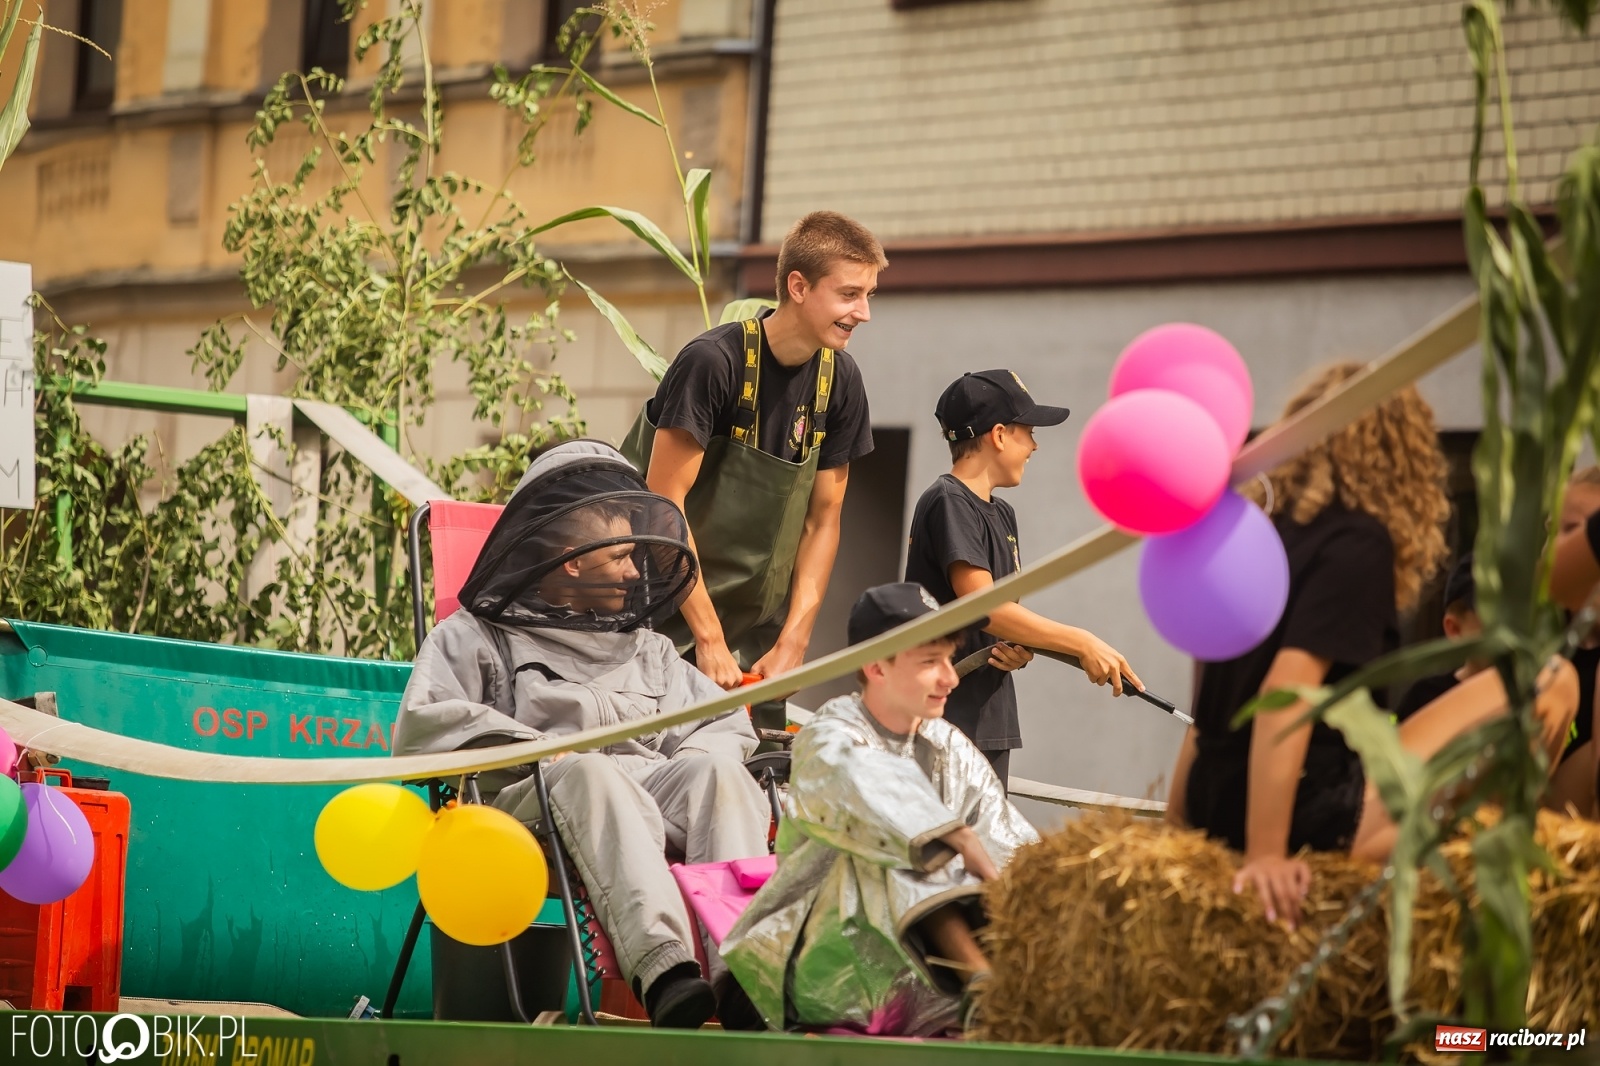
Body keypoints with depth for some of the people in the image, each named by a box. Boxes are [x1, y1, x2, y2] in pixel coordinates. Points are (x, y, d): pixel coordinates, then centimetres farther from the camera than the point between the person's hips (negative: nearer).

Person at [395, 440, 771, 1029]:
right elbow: (422, 727, 1)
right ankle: (662, 968, -61)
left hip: (650, 788, 4)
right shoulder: (475, 637, 19)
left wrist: (692, 774, 1)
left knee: (719, 767, -28)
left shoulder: (647, 649, 35)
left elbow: (724, 725, 25)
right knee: (589, 771, -39)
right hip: (531, 803, -4)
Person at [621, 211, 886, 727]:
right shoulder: (713, 362, -19)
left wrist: (791, 645, -6)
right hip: (667, 610, -5)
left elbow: (822, 521, 3)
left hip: (756, 623, 5)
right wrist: (708, 639, -20)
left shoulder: (839, 380, 0)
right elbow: (664, 501, -19)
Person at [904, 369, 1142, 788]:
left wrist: (1021, 648, -6)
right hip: (945, 718, -10)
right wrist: (1082, 643, -17)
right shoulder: (947, 502, -11)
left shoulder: (1002, 516, 19)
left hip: (991, 721, 10)